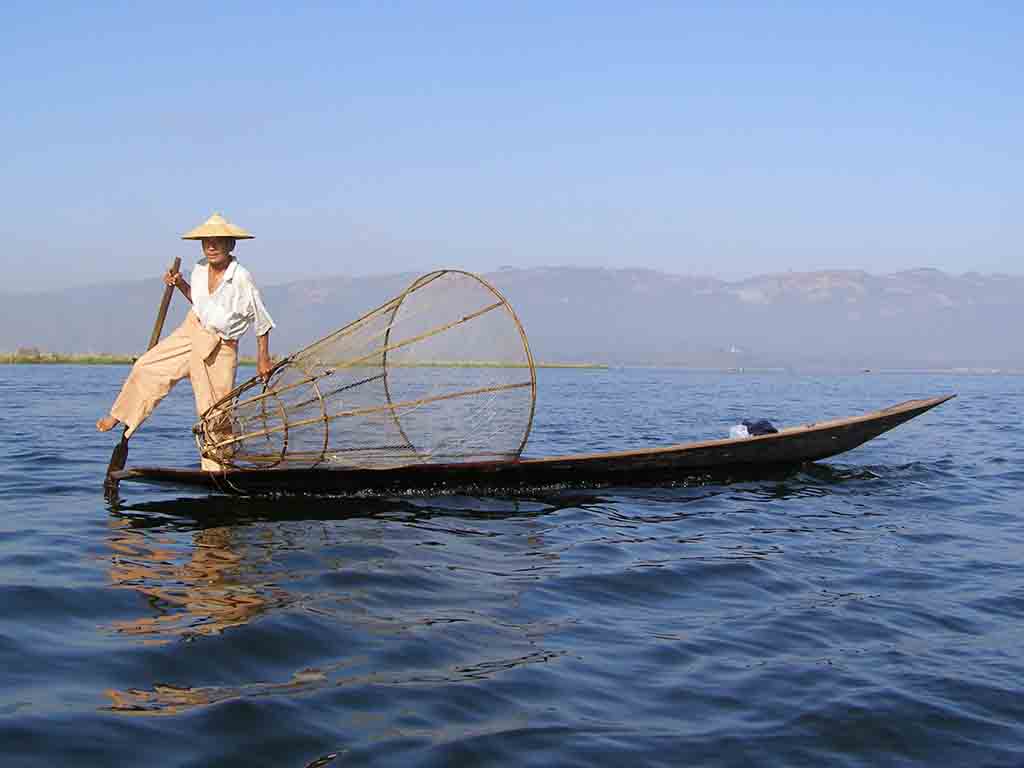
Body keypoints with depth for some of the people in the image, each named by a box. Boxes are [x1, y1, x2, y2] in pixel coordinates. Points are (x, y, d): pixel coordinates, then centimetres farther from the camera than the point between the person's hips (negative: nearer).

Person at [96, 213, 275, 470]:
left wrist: (263, 358, -8)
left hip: (220, 346, -5)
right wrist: (180, 284, -1)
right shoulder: (200, 268, -4)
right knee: (147, 367, 3)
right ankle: (120, 416, 22)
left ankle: (217, 467, 11)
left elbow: (261, 320, -12)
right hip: (191, 330, 6)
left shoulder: (241, 278, -21)